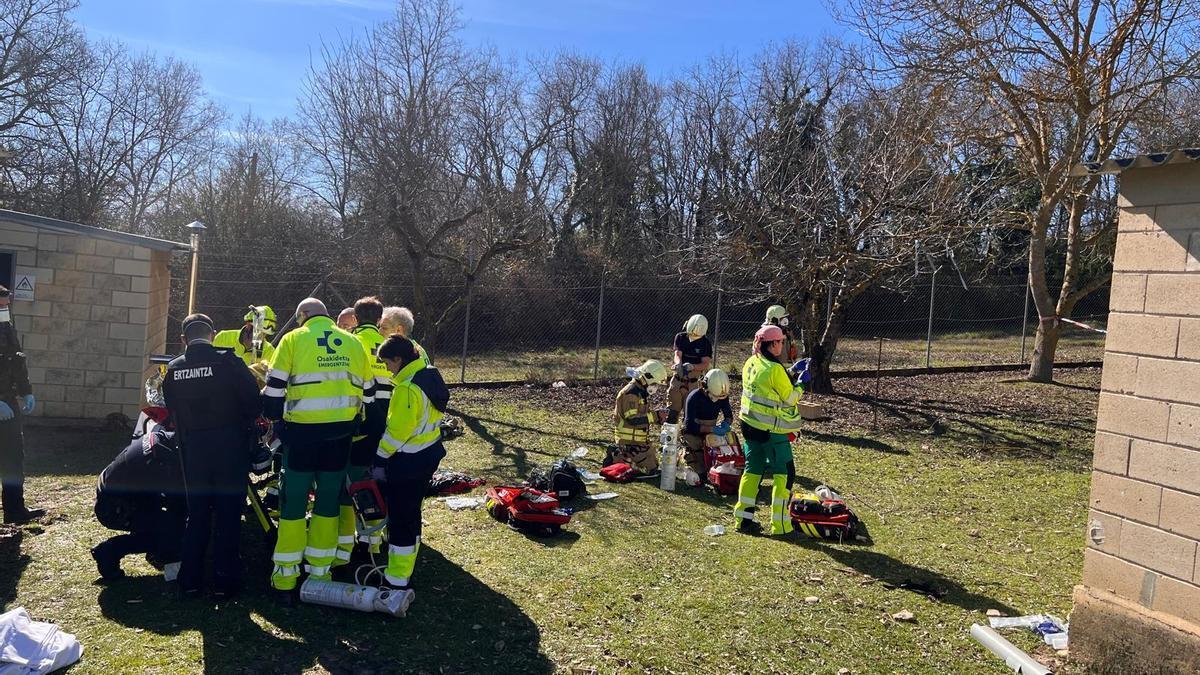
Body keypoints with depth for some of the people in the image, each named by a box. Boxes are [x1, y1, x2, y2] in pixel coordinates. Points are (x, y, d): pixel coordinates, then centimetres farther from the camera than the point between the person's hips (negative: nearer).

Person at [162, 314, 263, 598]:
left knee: (196, 514, 14)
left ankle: (190, 580, 17)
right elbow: (254, 402, -11)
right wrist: (245, 421, 8)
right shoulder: (227, 360, -11)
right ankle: (224, 580, 7)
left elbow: (173, 412, 10)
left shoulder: (173, 370, 3)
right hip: (230, 446, -3)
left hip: (192, 449, 4)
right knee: (228, 514, 4)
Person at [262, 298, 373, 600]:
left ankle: (285, 579, 12)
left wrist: (272, 418, 12)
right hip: (341, 433, 3)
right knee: (328, 502, 13)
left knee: (293, 502, 7)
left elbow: (274, 388, -2)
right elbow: (368, 392, 15)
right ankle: (320, 573, 19)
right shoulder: (353, 342, 10)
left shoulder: (293, 339, 0)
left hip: (302, 430, -3)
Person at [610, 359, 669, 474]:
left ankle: (619, 455, 16)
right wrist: (656, 415, -23)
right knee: (650, 468, -10)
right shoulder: (631, 393, -20)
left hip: (639, 438, 10)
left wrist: (657, 414, 2)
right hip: (630, 441, -10)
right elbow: (632, 419, -26)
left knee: (654, 462, 18)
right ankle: (615, 459, -4)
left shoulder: (641, 391, 13)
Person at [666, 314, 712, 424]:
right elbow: (677, 354, -14)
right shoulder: (680, 337, -2)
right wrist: (678, 364, -38)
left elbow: (705, 364, -13)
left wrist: (692, 366, -33)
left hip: (694, 383, -1)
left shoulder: (706, 343, -6)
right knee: (672, 411, 3)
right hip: (677, 380, 2)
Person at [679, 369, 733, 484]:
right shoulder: (693, 397, -24)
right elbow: (689, 425, -27)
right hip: (692, 433, -5)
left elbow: (728, 415, 7)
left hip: (710, 432, 5)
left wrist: (726, 423, -19)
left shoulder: (723, 396, -6)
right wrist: (712, 429, -35)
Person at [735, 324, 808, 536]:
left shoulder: (750, 363, 4)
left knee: (753, 470, 14)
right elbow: (790, 398, -12)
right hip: (772, 430, -8)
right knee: (783, 473, 3)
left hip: (750, 424, 8)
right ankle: (780, 524, 5)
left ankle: (743, 518, 16)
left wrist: (791, 372, 13)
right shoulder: (775, 369, -20)